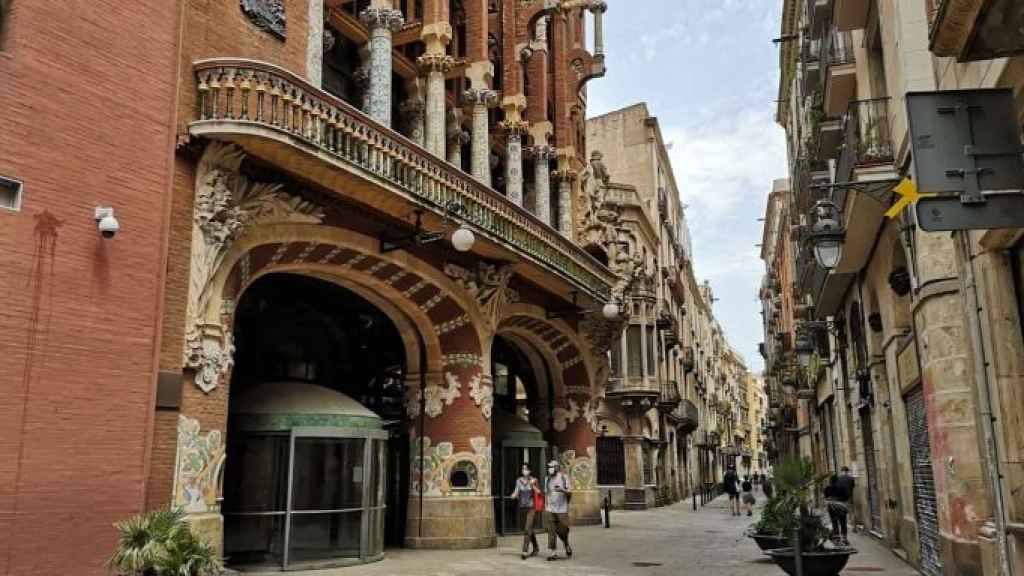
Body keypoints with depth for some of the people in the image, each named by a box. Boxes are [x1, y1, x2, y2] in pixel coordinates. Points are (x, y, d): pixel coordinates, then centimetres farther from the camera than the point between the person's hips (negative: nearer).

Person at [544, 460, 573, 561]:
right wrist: (546, 507, 10)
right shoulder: (547, 479, 10)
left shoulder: (564, 478, -1)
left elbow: (570, 493, -3)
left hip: (562, 510, -2)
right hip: (550, 510, 3)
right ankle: (552, 553, -2)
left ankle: (567, 546, 29)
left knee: (562, 530, 1)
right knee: (551, 532, -5)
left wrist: (562, 490, -22)